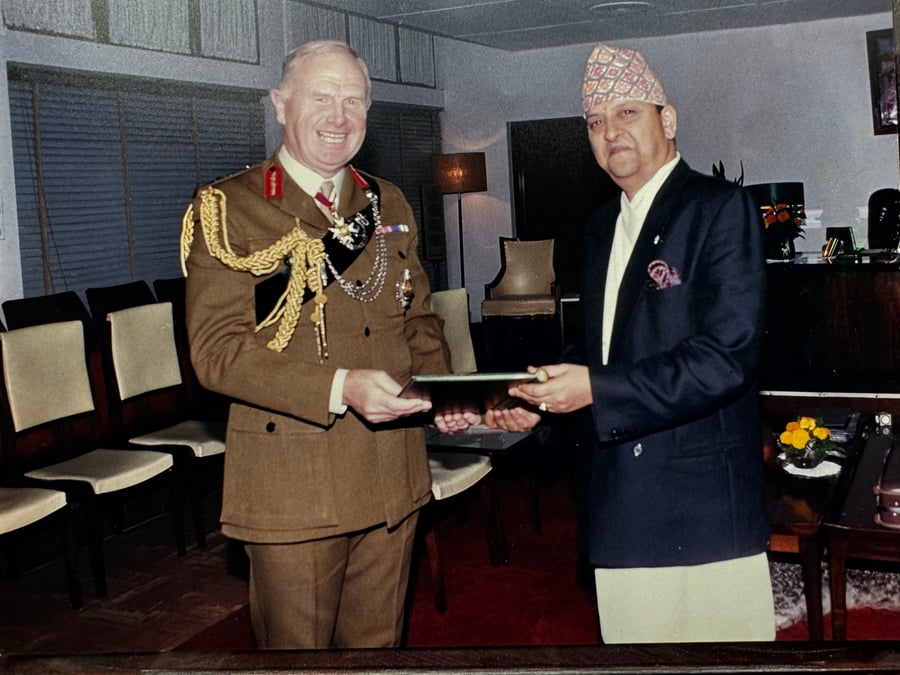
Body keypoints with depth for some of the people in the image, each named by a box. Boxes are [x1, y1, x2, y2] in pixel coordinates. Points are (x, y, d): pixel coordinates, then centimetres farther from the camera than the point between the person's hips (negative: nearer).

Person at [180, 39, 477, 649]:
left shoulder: (389, 205, 12)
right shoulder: (228, 209, -6)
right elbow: (216, 349, -14)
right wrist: (339, 387, -25)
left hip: (394, 481, 5)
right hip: (292, 487, -5)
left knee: (379, 643, 17)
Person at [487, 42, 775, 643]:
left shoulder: (721, 209, -9)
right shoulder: (602, 226, 15)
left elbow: (727, 355, -20)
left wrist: (597, 389, -22)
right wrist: (541, 400, 5)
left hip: (702, 501, -6)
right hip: (622, 503, 7)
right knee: (633, 635, 13)